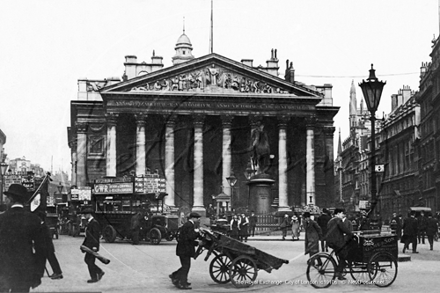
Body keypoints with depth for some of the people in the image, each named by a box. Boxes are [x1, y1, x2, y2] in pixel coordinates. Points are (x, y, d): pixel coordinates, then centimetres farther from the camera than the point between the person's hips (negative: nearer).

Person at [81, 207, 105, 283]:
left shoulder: (94, 223, -16)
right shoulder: (89, 222, 15)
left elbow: (96, 235, -20)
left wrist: (94, 246, -23)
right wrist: (84, 244, 17)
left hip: (93, 245, -10)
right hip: (89, 245, 10)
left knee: (90, 261, -5)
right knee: (87, 260, 12)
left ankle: (94, 278, 4)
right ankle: (100, 272, 19)